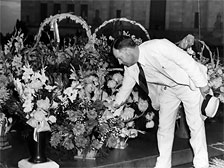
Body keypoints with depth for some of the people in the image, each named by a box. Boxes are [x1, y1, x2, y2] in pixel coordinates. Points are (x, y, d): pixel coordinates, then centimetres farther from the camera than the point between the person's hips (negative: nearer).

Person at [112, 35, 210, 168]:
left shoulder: (158, 47, -34)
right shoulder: (130, 68, -11)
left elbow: (187, 61, -27)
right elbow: (126, 87, 9)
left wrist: (203, 84, -22)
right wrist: (115, 106, 21)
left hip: (190, 83, -6)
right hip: (168, 88, 6)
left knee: (196, 124, -3)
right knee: (164, 126, 5)